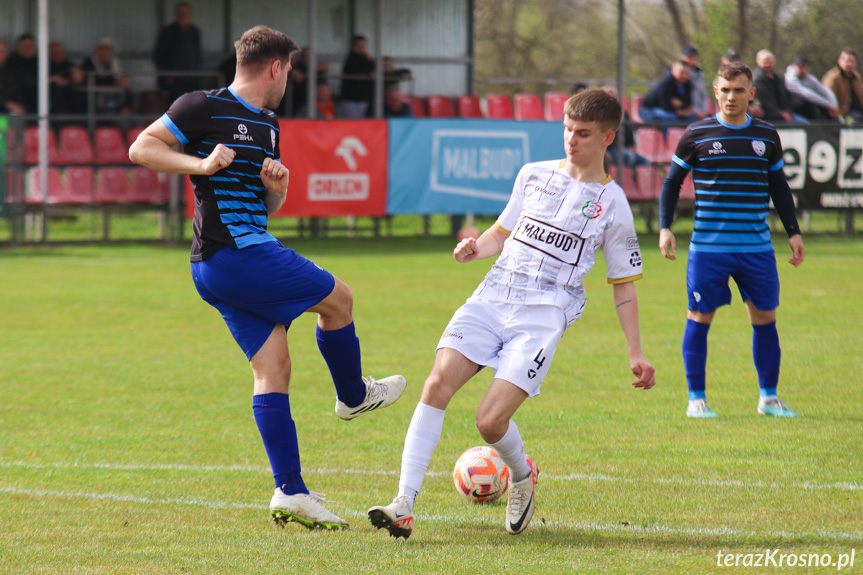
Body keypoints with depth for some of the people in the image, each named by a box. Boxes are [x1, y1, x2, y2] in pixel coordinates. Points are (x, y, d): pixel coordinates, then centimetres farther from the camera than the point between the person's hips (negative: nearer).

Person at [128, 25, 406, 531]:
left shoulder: (268, 126, 19)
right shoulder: (204, 108, -8)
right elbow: (141, 148, -10)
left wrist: (277, 186, 3)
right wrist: (200, 164, -21)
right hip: (236, 255, -9)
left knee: (273, 367, 3)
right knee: (339, 298, 1)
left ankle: (290, 491, 1)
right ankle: (354, 396, 25)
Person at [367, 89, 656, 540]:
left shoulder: (612, 205, 6)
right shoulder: (534, 175, 16)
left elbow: (623, 286, 11)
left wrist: (635, 353, 7)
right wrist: (476, 248, 4)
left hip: (543, 316, -3)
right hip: (492, 296, 4)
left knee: (491, 421, -18)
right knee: (438, 383, -20)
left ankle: (522, 475, 18)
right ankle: (404, 505, -21)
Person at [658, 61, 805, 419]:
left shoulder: (767, 137, 9)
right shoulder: (696, 135, 1)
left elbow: (780, 188, 19)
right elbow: (671, 184, 7)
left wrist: (793, 232, 14)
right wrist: (664, 228, -4)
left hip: (757, 248, 3)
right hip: (707, 246, -3)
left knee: (764, 318, 3)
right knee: (700, 318, -1)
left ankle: (769, 398, 14)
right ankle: (696, 399, 9)